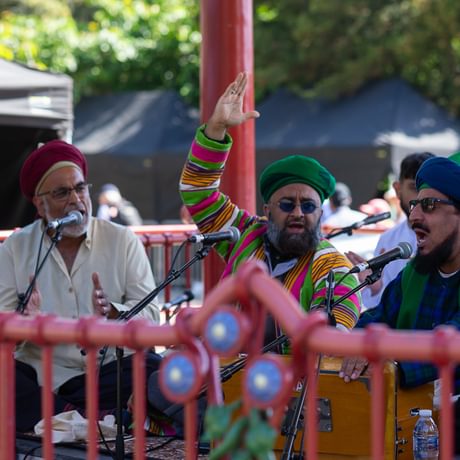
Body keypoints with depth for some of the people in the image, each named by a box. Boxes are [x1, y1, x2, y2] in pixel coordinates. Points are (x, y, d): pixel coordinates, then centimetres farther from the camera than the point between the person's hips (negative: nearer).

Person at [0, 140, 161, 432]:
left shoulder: (123, 241, 7)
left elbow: (150, 315, -1)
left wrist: (113, 312, -21)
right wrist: (25, 320, -22)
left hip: (107, 370, 1)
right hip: (39, 372, 0)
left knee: (152, 368, -29)